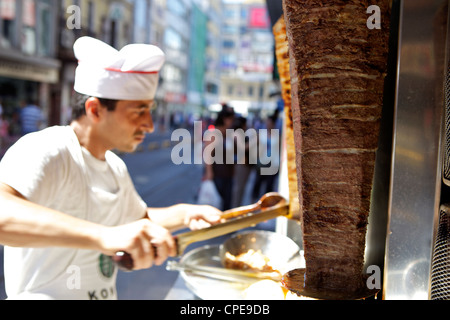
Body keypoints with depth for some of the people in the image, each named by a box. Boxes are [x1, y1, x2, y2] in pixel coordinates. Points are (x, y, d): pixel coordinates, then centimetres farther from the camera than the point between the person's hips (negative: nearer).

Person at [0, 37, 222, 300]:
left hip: (107, 293, 7)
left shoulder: (115, 166, 11)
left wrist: (184, 214, 6)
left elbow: (140, 218, 24)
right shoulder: (45, 151, -16)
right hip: (47, 293, -7)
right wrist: (105, 236, -42)